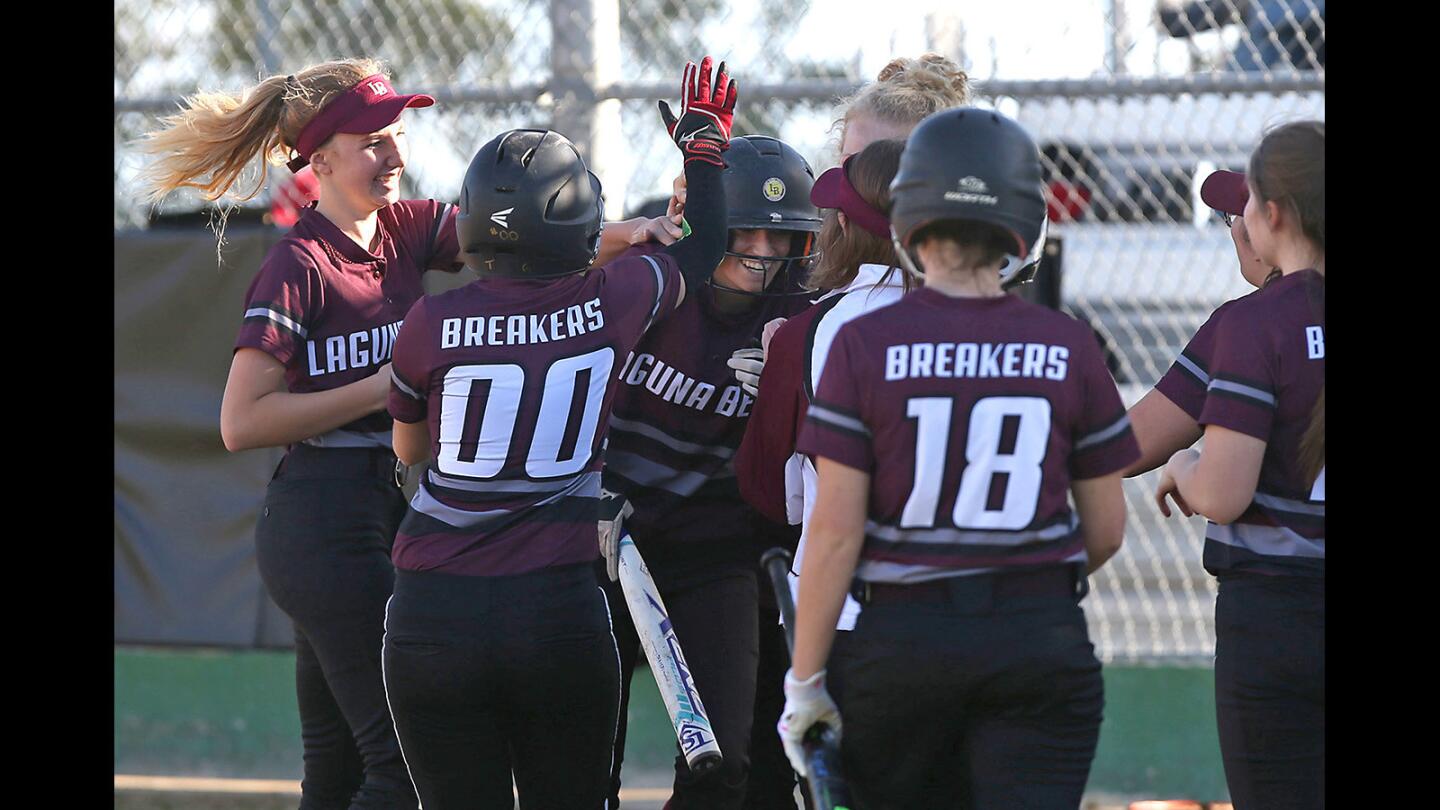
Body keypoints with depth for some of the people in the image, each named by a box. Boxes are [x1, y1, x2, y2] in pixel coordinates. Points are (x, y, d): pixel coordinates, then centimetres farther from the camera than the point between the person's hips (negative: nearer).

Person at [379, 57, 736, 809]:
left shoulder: (434, 322, -4)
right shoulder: (611, 303, -2)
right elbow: (703, 250, 20)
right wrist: (705, 144, 35)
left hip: (435, 615, 0)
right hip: (560, 614, 0)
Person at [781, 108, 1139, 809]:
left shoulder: (865, 345, -6)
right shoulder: (1067, 349, -1)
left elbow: (836, 530, -8)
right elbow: (1106, 530, 6)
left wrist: (804, 681, -2)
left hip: (901, 640, -1)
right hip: (1044, 642, 1)